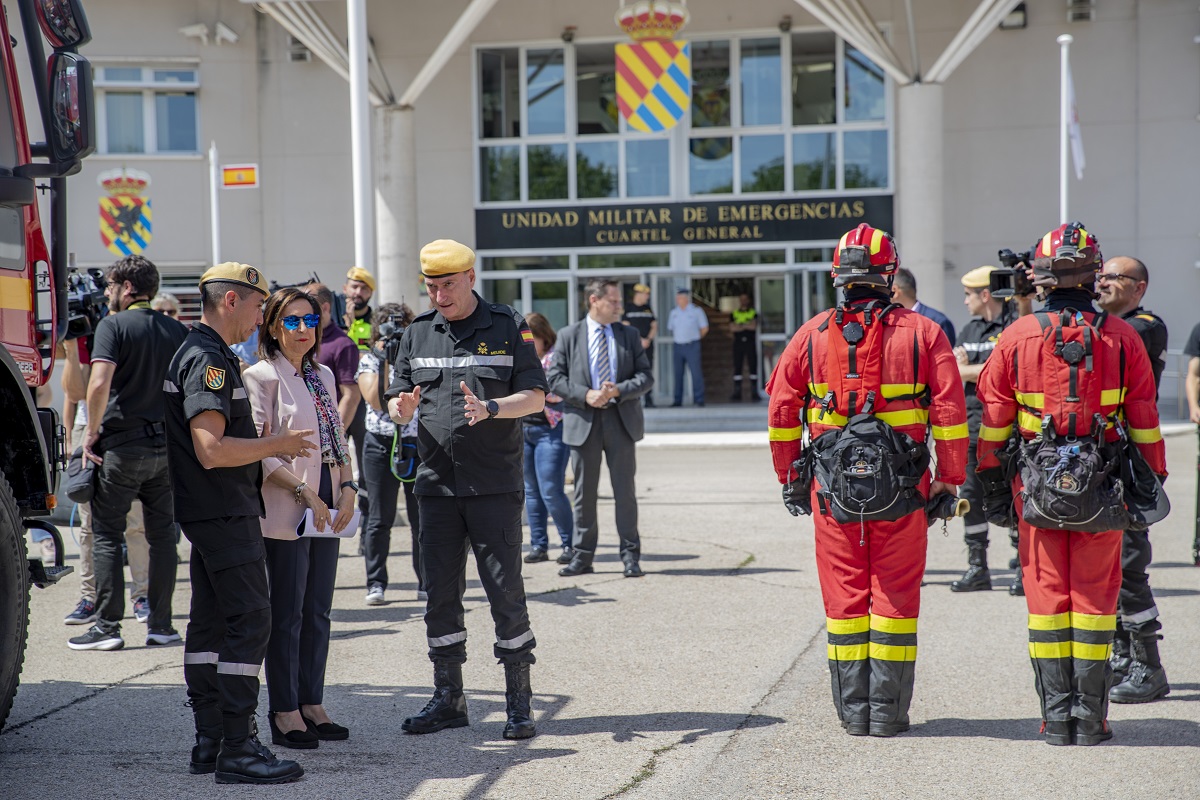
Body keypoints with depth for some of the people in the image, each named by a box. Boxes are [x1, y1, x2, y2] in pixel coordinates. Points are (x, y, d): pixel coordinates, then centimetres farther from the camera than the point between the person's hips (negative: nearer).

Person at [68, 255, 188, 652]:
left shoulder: (113, 325, -8)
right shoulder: (177, 330, 9)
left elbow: (99, 383, -21)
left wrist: (92, 432, -11)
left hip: (122, 444, -5)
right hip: (167, 446, 5)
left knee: (107, 535, 3)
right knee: (162, 535, 11)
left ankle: (107, 627, 1)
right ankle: (160, 625, 13)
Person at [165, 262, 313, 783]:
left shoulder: (202, 354, 18)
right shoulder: (208, 359, -16)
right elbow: (211, 450, -24)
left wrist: (263, 442, 17)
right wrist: (273, 445, -13)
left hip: (211, 512, 11)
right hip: (225, 513, -11)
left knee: (211, 622, 12)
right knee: (249, 622, -10)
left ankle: (209, 741, 17)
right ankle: (237, 749, -10)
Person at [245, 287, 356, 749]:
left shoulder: (323, 376, 15)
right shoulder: (261, 376, -7)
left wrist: (347, 487, 2)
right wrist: (303, 491, -17)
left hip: (327, 507, 7)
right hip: (285, 510, -7)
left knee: (318, 611, 10)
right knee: (286, 614, -1)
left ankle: (312, 705, 18)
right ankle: (285, 713, 6)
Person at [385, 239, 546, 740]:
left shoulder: (508, 327, 1)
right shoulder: (418, 333, 11)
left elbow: (535, 396, -2)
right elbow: (397, 402, 11)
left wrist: (490, 408, -20)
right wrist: (402, 407, -13)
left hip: (495, 485, -4)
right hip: (437, 483, 4)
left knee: (505, 591, -3)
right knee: (440, 592, 7)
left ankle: (518, 701, 5)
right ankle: (448, 698, 17)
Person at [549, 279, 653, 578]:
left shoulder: (629, 335, 8)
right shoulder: (568, 336, 4)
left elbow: (645, 376, 4)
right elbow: (555, 377, 0)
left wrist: (618, 391, -13)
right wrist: (585, 395, -14)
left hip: (621, 421, 1)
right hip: (583, 421, -1)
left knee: (625, 491, 3)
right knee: (584, 492, 5)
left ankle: (630, 556, 9)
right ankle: (582, 556, 12)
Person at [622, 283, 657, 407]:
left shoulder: (648, 308, 14)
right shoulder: (628, 309, 3)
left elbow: (654, 327, 12)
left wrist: (648, 339, -6)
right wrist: (639, 340, -10)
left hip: (648, 345, 3)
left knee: (648, 372, 0)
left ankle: (649, 401, 2)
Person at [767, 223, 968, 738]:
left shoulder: (812, 335, 3)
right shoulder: (922, 333, -1)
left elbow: (781, 413, 4)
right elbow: (950, 410, -4)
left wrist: (790, 478, 14)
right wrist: (950, 478, 4)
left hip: (833, 484, 1)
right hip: (902, 484, -1)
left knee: (844, 594, 9)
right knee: (895, 594, 7)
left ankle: (853, 710, 13)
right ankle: (888, 712, 10)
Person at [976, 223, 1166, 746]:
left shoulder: (1017, 336, -2)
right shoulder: (1121, 337, -2)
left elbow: (994, 416, 2)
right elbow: (1144, 417, 2)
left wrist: (989, 479, 11)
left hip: (1036, 483, 0)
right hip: (1103, 486, 0)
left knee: (1046, 597, 7)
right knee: (1094, 597, 6)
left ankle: (1057, 717, 9)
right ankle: (1090, 717, 8)